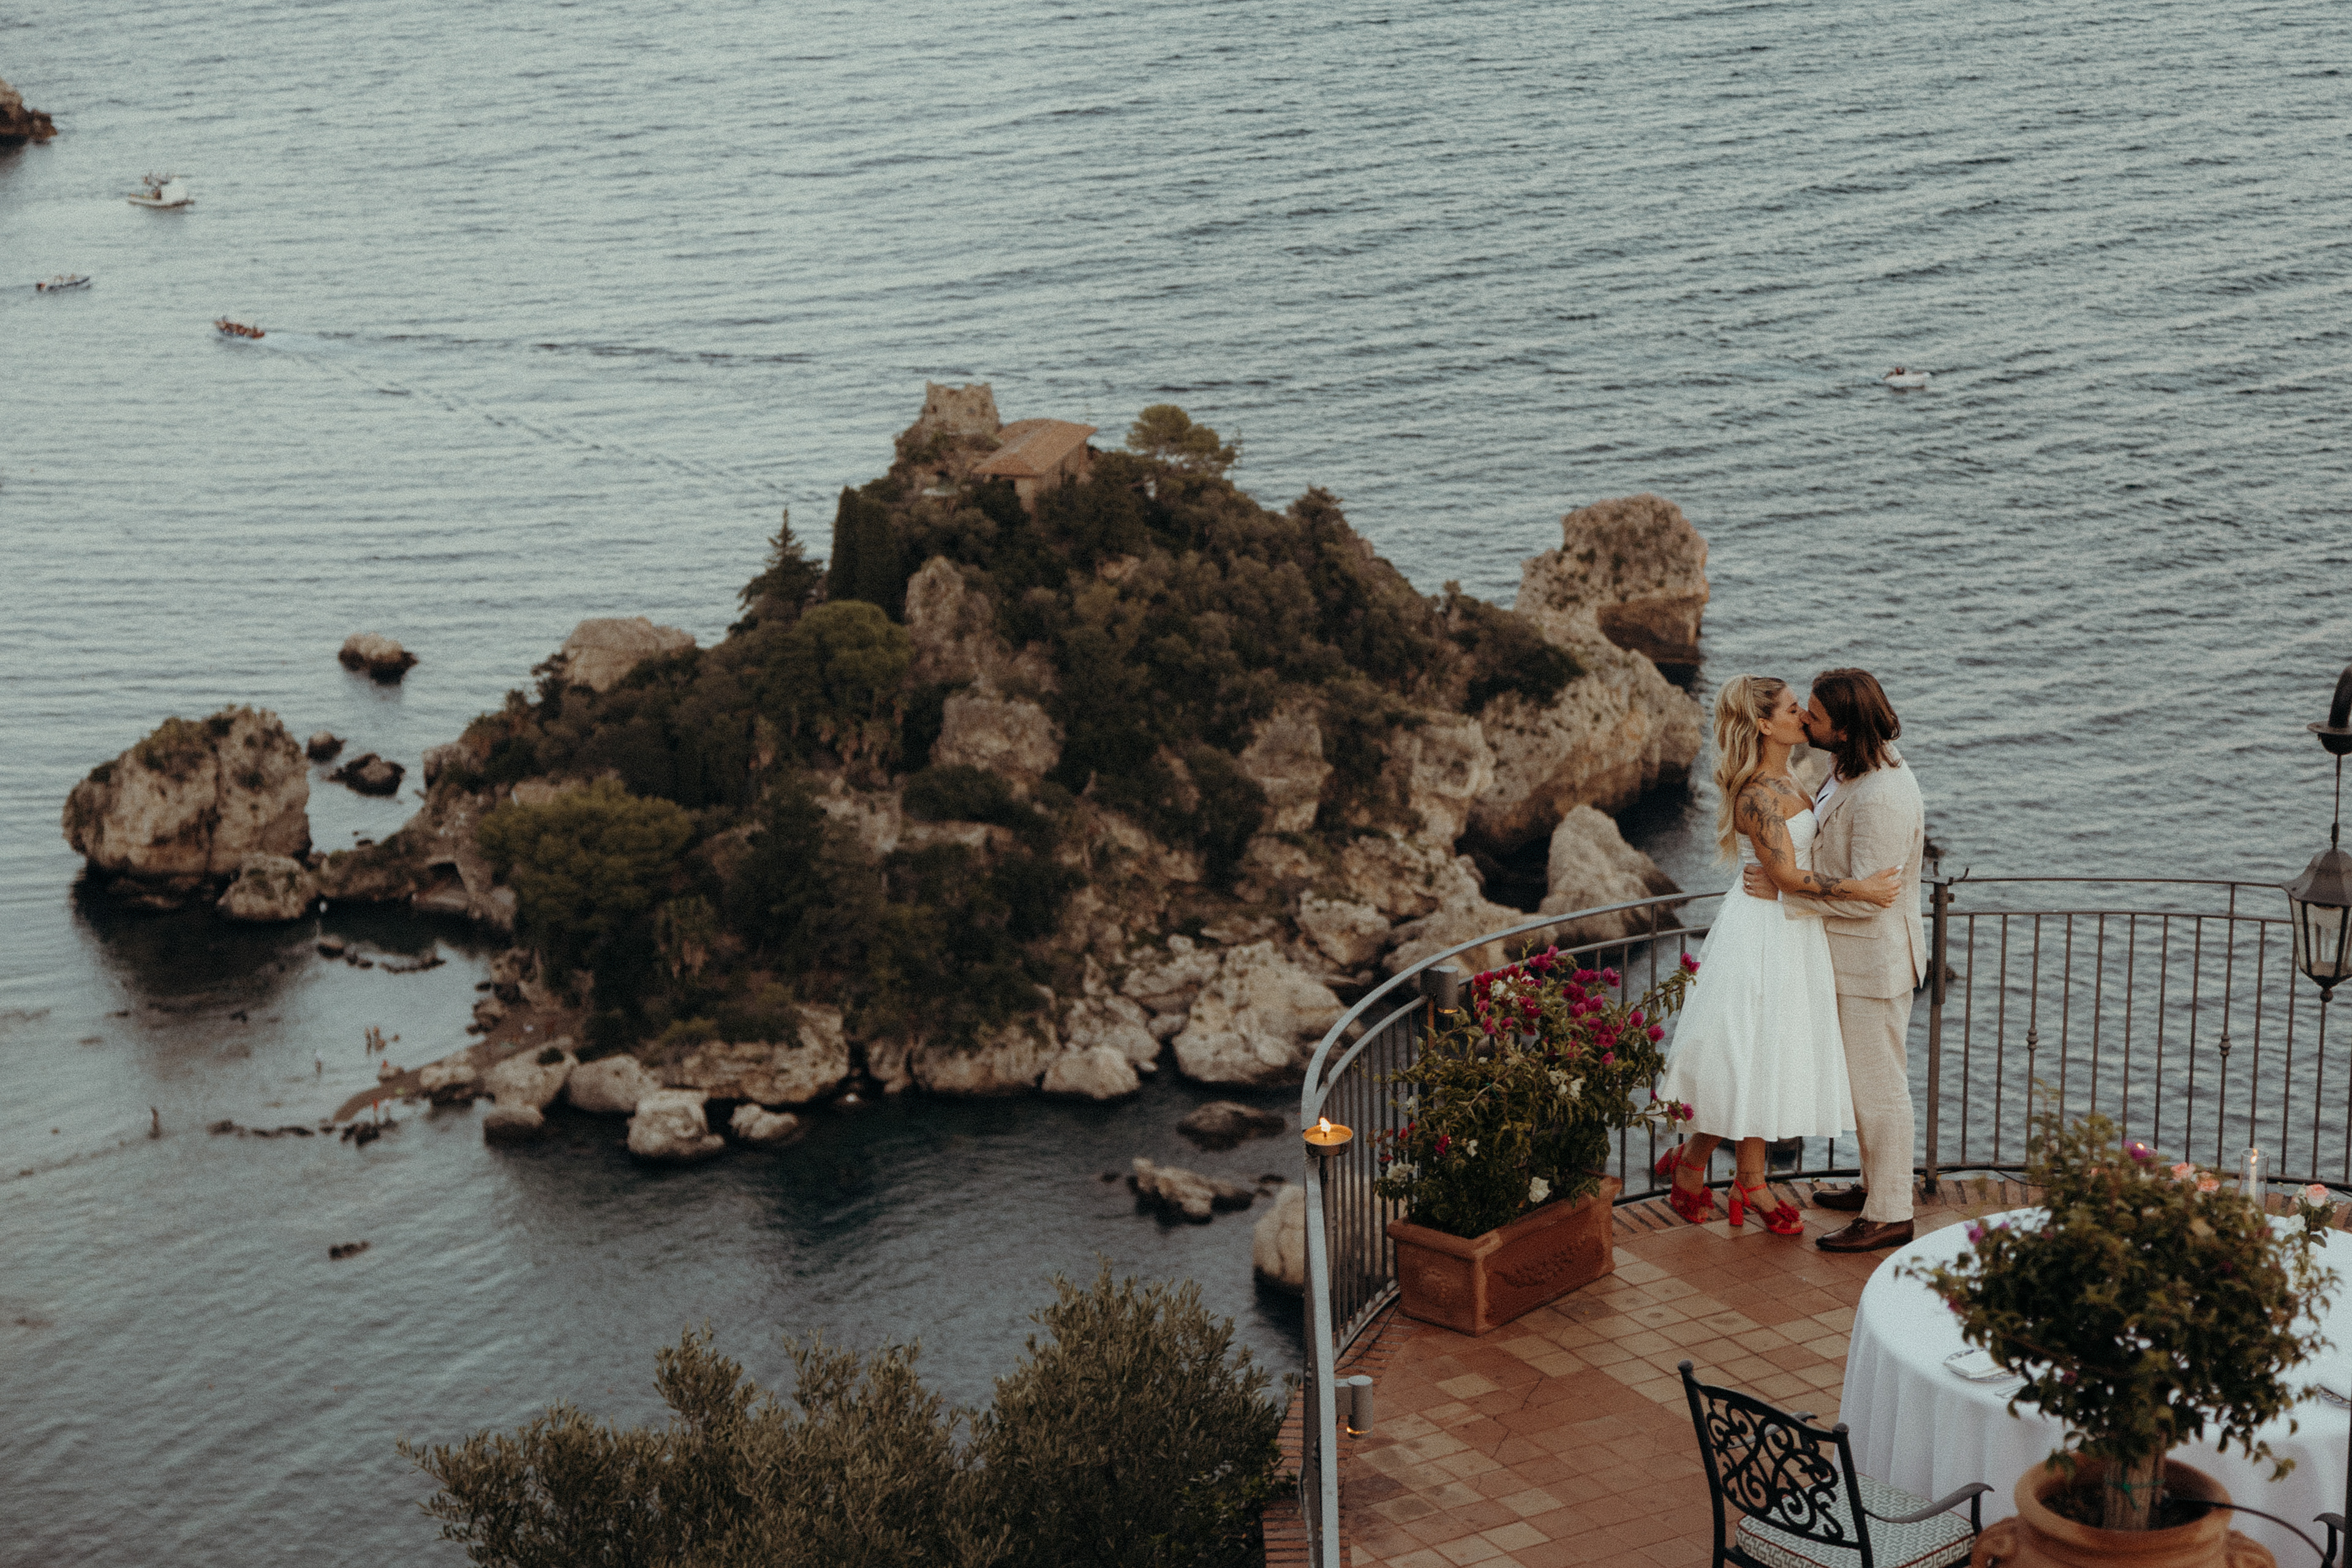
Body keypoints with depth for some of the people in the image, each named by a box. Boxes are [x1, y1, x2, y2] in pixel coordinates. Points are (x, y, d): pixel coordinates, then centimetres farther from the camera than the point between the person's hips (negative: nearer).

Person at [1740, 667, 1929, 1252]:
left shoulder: (1882, 797, -28)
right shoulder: (1851, 772, 4)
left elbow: (1866, 896, -27)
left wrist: (1782, 892, -22)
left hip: (1875, 960, -10)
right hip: (1855, 958, 10)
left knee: (1878, 1085, 0)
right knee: (1867, 1079, 21)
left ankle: (1889, 1215, 9)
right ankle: (1876, 1185, 35)